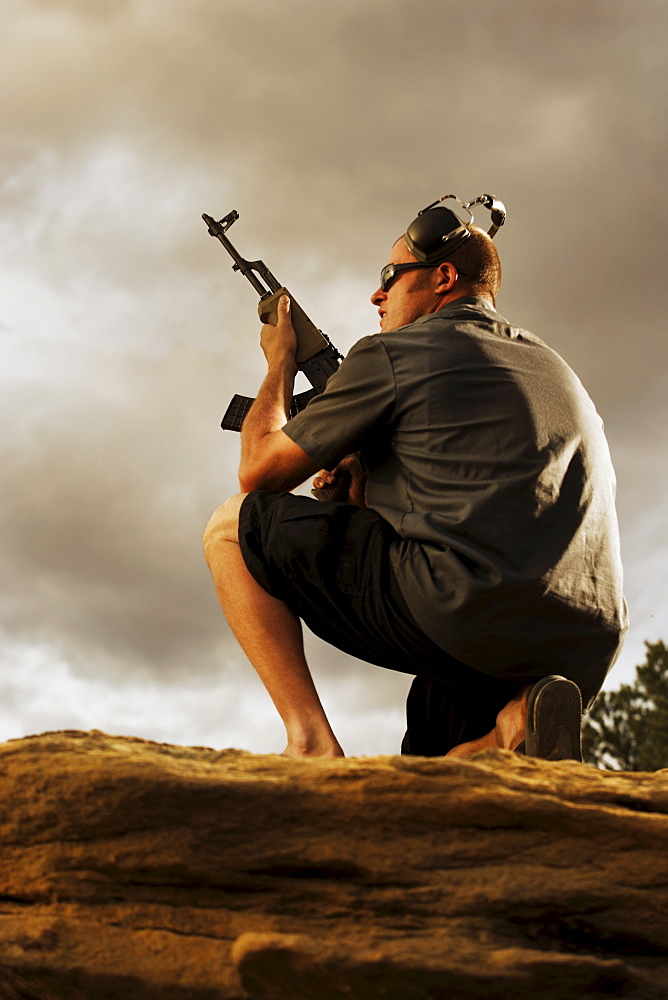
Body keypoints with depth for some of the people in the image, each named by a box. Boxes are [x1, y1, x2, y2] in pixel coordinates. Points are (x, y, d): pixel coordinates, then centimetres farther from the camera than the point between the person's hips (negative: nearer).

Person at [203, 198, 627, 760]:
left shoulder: (391, 354, 4)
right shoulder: (551, 366, 26)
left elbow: (259, 471, 12)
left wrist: (281, 362, 29)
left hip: (457, 617, -7)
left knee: (231, 527, 10)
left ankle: (310, 741, -3)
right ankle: (519, 722, -3)